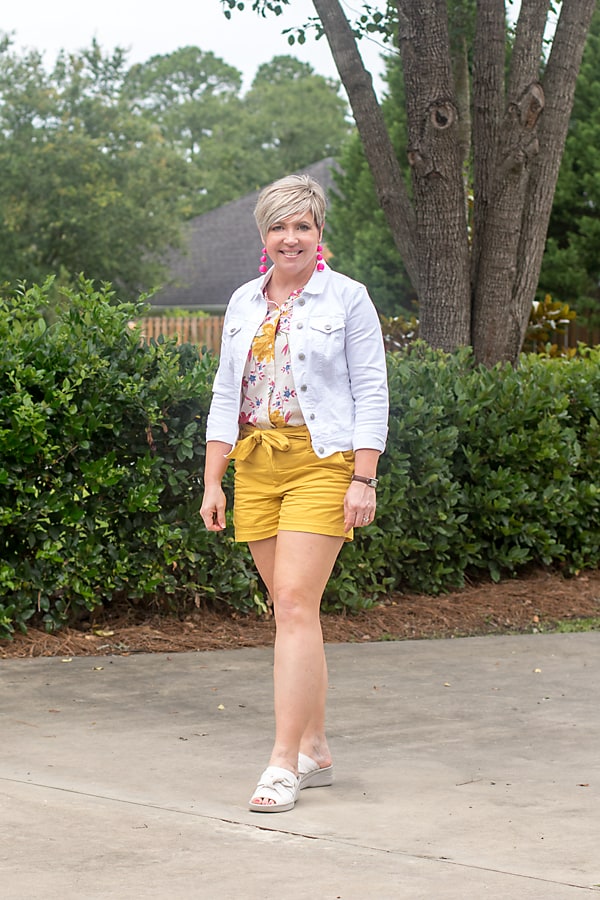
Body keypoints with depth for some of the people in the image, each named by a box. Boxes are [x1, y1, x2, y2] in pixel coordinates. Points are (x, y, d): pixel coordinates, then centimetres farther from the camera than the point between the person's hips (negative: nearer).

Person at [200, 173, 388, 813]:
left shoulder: (347, 299, -1)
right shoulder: (243, 302, 13)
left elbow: (371, 394, -3)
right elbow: (225, 394, 14)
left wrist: (363, 479, -11)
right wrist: (212, 481, 8)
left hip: (322, 463, -5)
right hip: (256, 465, 5)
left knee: (295, 603, -14)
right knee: (289, 608, 7)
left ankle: (284, 762, -14)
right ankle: (316, 750, 16)